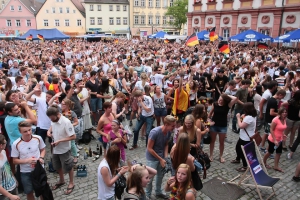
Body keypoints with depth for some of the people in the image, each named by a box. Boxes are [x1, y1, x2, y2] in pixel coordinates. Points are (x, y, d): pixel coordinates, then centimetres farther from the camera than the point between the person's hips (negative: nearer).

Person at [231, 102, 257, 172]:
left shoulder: (249, 117, -30)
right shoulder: (252, 116, 4)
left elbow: (241, 126, -27)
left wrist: (238, 118, -17)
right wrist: (243, 118, 0)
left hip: (246, 139, -11)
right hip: (244, 137, 11)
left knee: (243, 152, 4)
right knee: (238, 147, 28)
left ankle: (245, 166, 19)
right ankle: (238, 159, 49)